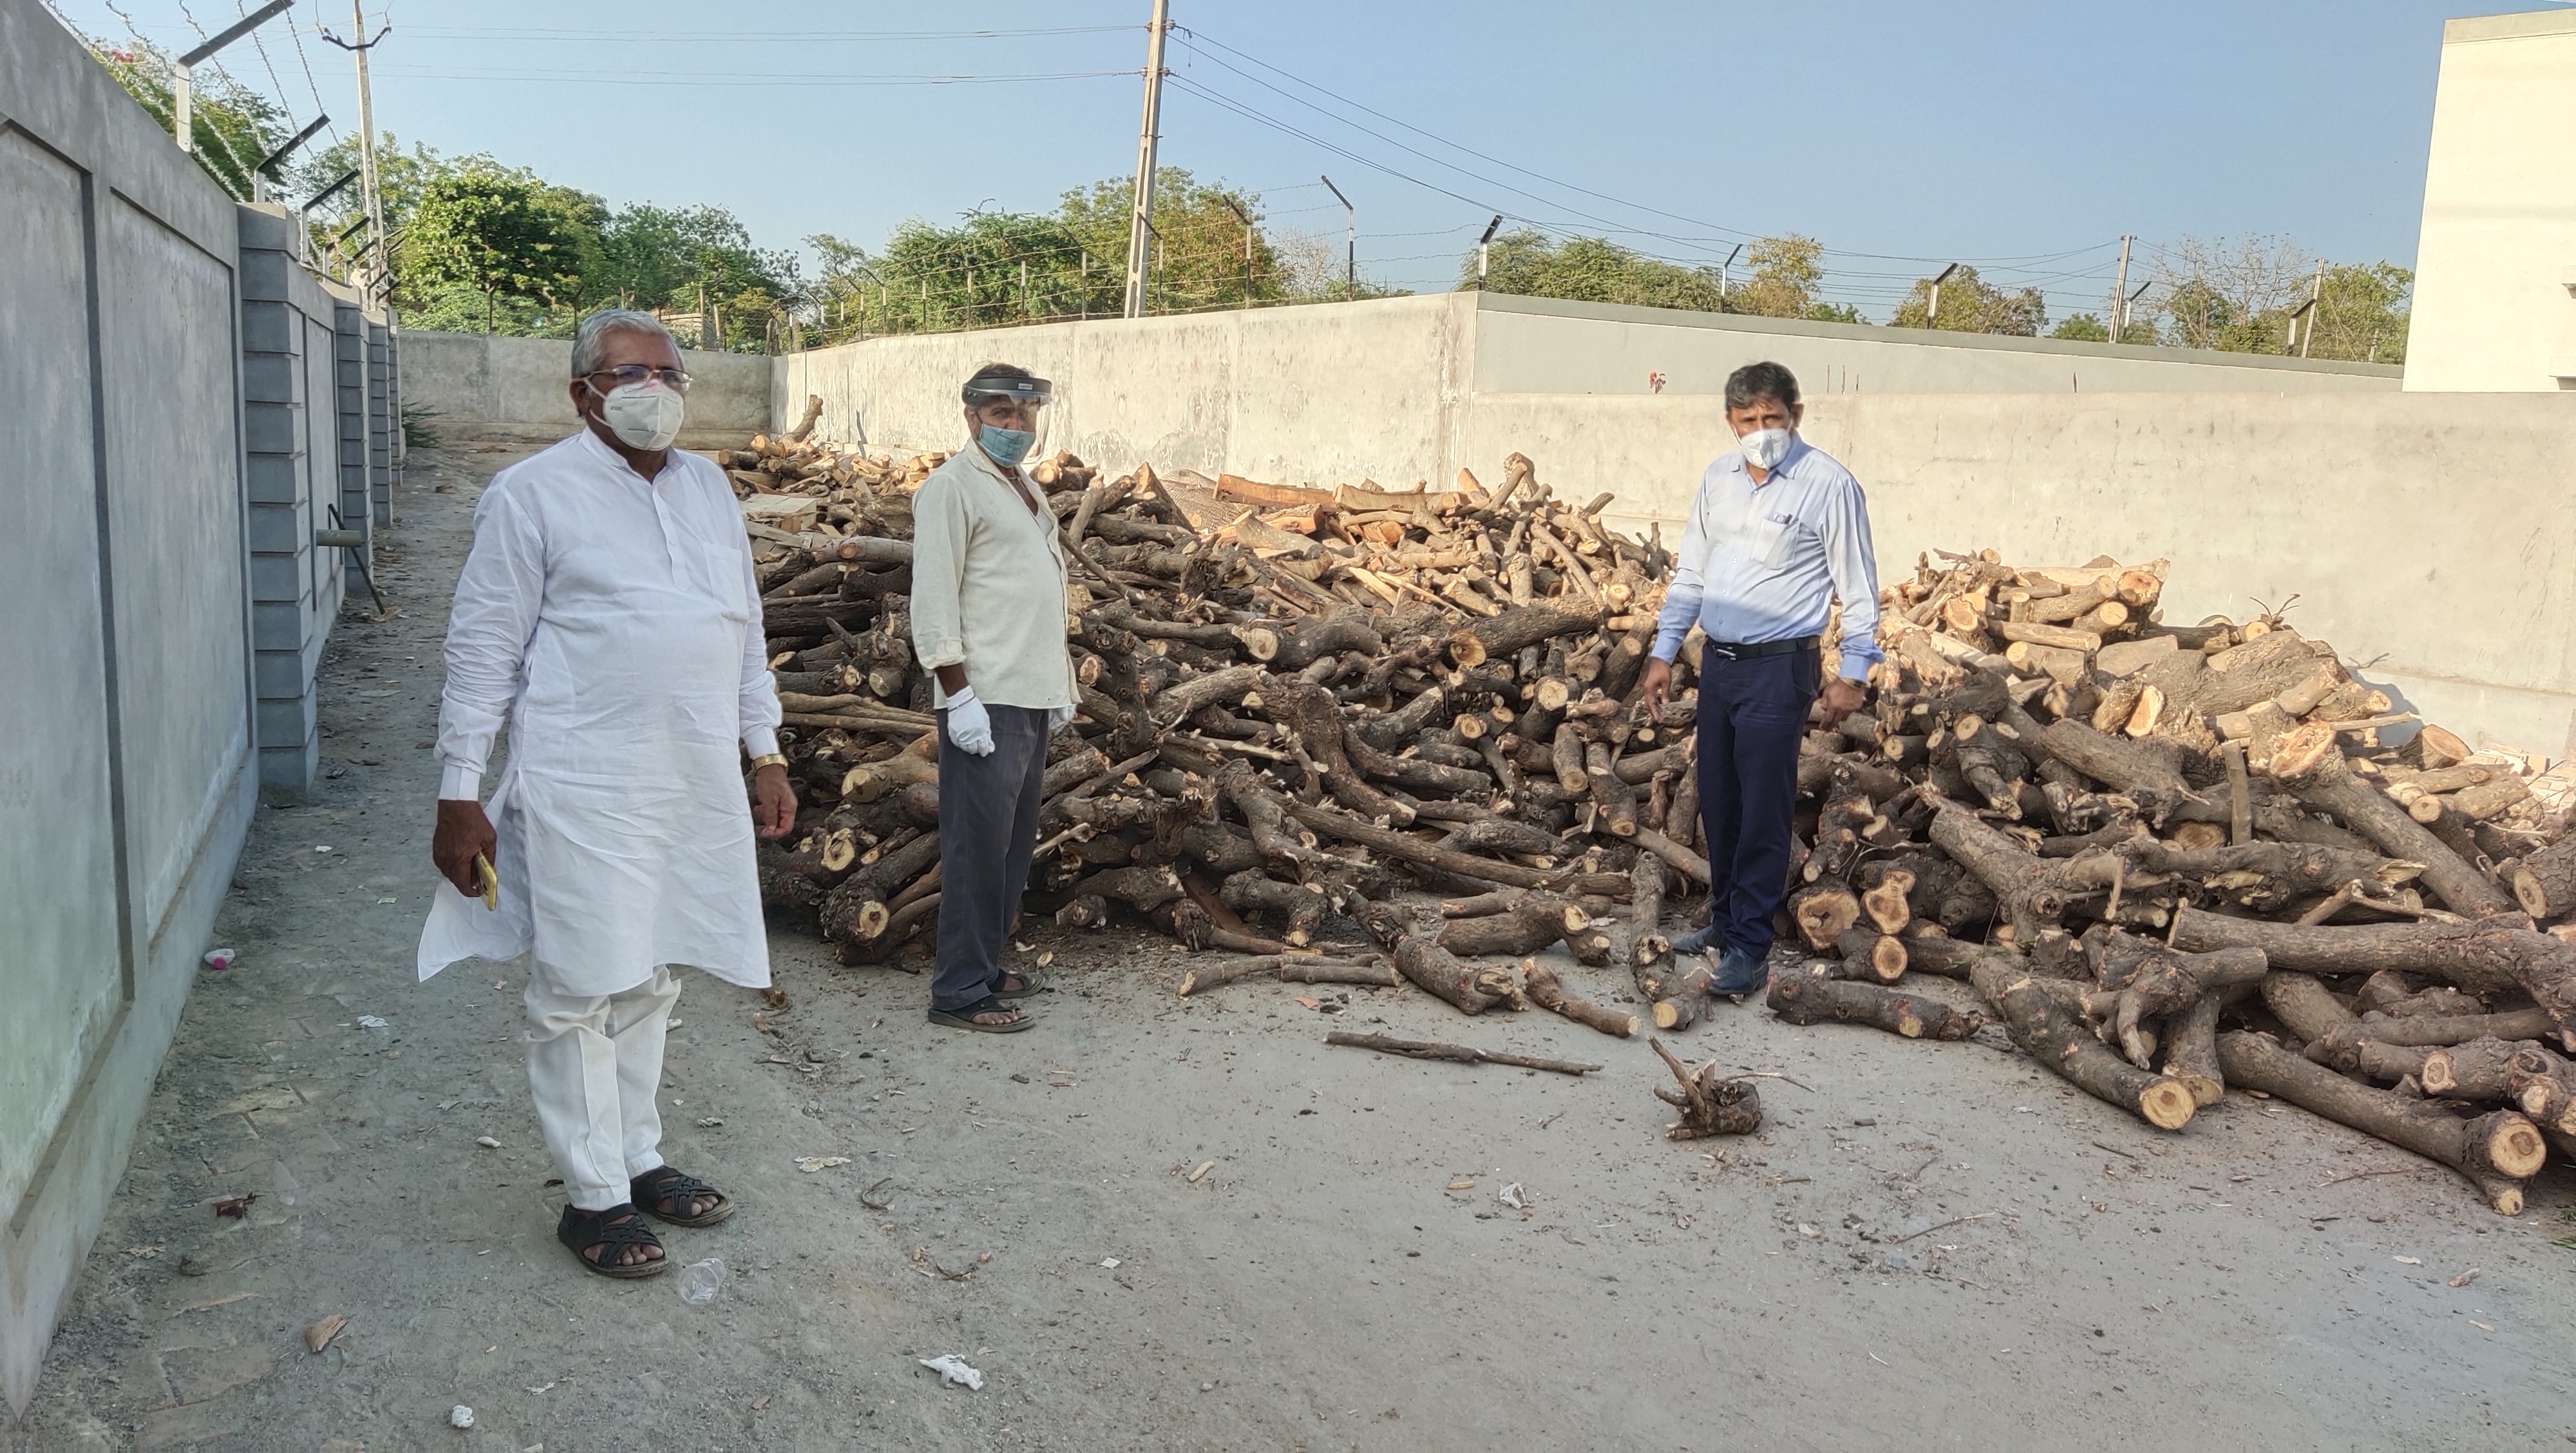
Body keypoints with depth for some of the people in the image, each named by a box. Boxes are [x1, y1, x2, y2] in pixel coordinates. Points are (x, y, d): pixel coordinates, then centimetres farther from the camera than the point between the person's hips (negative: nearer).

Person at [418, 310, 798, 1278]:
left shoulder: (708, 487, 13)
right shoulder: (533, 494, -5)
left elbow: (745, 629, 18)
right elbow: (481, 651, -6)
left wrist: (765, 752, 15)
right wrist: (459, 796, -9)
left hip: (695, 785, 6)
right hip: (585, 789, -6)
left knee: (650, 981, 15)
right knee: (581, 991, 1)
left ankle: (638, 1161, 29)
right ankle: (593, 1198, 13)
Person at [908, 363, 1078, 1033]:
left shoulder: (1026, 489, 20)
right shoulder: (953, 486, -7)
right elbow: (933, 598, -14)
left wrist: (1060, 680, 19)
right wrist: (959, 694, -19)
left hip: (1032, 698, 9)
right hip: (985, 699, -9)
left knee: (1014, 841, 12)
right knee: (978, 843, -7)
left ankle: (986, 963, 21)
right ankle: (961, 991, -2)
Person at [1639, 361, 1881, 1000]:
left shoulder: (1829, 486, -11)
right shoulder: (1718, 478, 7)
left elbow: (1858, 587, -6)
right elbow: (1690, 571, 14)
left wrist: (1852, 673, -7)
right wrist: (1664, 652, 11)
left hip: (1779, 667, -6)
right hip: (1717, 660, 6)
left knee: (1762, 810, -3)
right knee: (1716, 801, 13)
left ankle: (1749, 947, 3)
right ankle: (1724, 920, 28)